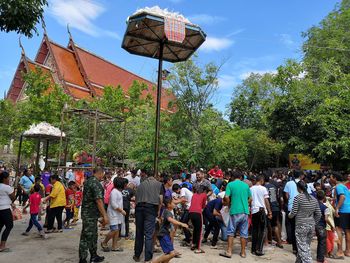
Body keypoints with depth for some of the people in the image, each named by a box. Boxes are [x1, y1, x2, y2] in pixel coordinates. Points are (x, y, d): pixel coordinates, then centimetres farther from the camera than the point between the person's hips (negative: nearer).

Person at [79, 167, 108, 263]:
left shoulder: (88, 181, 11)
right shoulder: (96, 183, -20)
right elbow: (98, 200, -25)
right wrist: (104, 216, -23)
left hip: (87, 212, 10)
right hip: (91, 214, -10)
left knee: (93, 235, 19)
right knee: (87, 237, 0)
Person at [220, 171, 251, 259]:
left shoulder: (230, 184, -3)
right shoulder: (246, 185, 8)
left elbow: (226, 197, -12)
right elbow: (250, 199, 12)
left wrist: (227, 203, 7)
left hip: (235, 211, -3)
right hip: (245, 211, 4)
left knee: (231, 232, 7)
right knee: (244, 233, 11)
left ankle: (229, 252, 6)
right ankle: (243, 252, 18)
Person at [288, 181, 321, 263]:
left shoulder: (298, 197, -12)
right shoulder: (313, 198, 6)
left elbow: (293, 212, -11)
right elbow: (318, 214, 7)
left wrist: (289, 215, 10)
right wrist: (313, 222, 19)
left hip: (301, 226, -7)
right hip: (311, 225, 7)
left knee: (303, 248, 1)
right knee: (306, 246, 17)